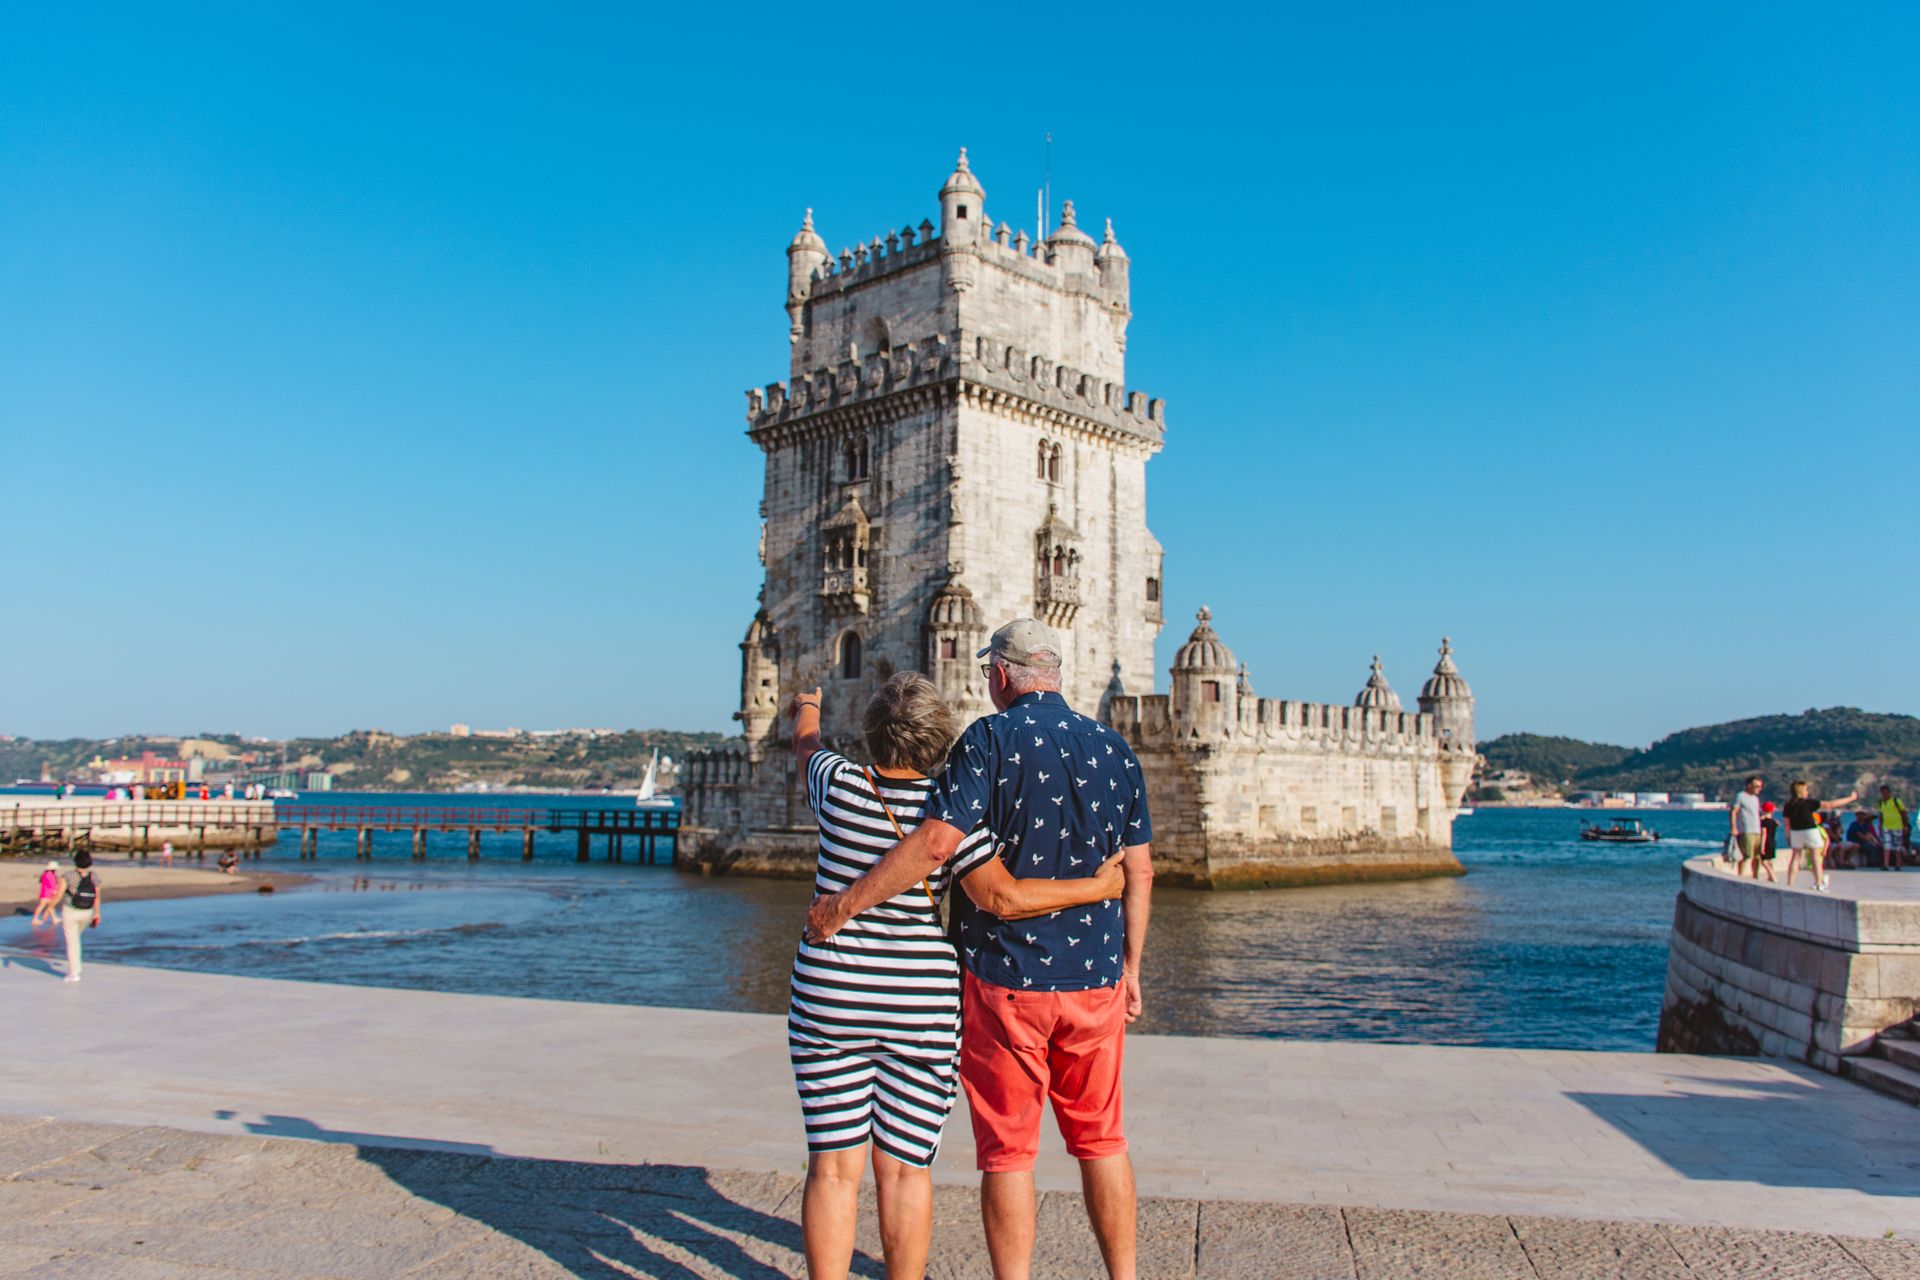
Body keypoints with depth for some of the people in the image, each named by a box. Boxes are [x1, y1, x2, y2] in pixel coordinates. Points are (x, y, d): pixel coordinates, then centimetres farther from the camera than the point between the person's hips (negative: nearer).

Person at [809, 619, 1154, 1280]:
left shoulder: (992, 738, -10)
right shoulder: (1113, 748, 5)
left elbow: (937, 841, -23)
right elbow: (1138, 870, 6)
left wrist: (842, 904, -16)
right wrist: (1130, 965, 15)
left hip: (1004, 977, -4)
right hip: (1095, 978, 5)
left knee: (1007, 1151, 6)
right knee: (1101, 1139, 18)